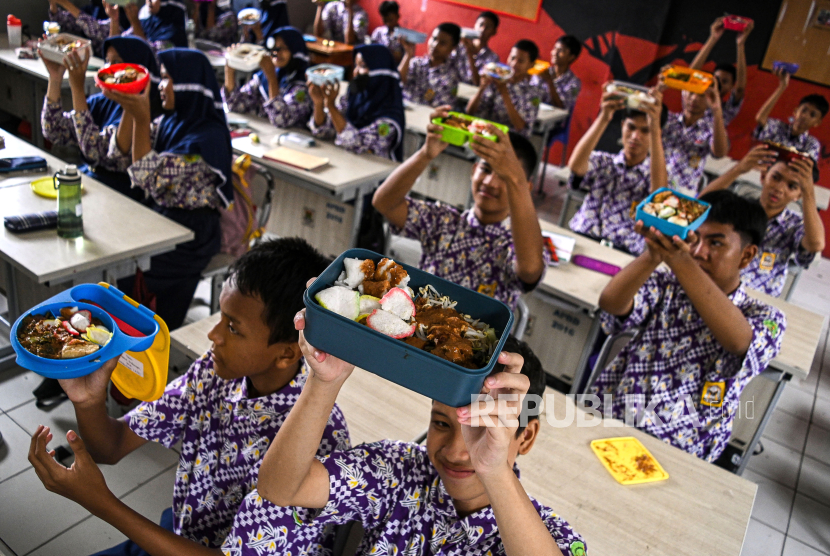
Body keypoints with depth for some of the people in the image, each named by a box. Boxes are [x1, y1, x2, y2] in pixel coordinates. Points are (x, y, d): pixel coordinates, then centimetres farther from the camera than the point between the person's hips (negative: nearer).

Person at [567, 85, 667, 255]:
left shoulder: (653, 174, 10)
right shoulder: (602, 161, 15)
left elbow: (658, 192, -15)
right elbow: (575, 165, -8)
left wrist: (655, 129, -21)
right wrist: (603, 118, -18)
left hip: (623, 254, 0)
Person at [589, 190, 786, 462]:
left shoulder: (765, 318, 3)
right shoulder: (666, 285, 9)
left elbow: (738, 341, -23)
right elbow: (610, 303, -11)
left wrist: (681, 261, -35)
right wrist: (653, 256, -30)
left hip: (676, 454, -2)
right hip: (602, 419, 3)